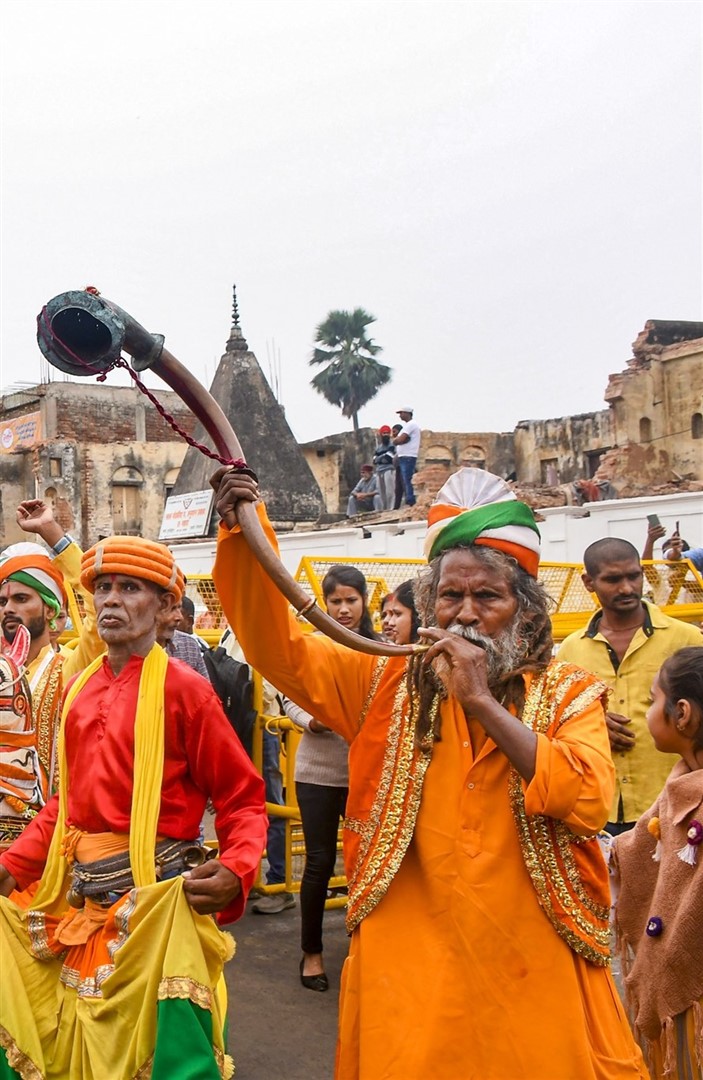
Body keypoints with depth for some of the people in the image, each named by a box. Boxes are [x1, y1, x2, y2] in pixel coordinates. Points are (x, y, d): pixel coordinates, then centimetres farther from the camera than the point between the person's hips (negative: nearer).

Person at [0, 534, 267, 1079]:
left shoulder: (184, 689, -10)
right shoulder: (81, 689, 8)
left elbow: (242, 799, -9)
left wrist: (236, 871, -25)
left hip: (156, 896, -6)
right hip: (81, 900, 6)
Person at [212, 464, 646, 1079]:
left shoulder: (569, 694, 1)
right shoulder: (389, 682, 4)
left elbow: (589, 802, -16)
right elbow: (276, 644, -3)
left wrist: (483, 702, -19)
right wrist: (244, 529, -17)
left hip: (532, 968, 0)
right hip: (409, 963, 1)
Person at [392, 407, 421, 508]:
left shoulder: (411, 424, -9)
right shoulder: (407, 425, 22)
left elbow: (400, 440, -18)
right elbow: (400, 440, 15)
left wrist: (396, 440, 2)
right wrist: (399, 439, -6)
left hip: (408, 457, -10)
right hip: (403, 457, 10)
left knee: (407, 481, -13)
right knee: (404, 482, 11)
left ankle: (410, 503, -14)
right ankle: (409, 502, 14)